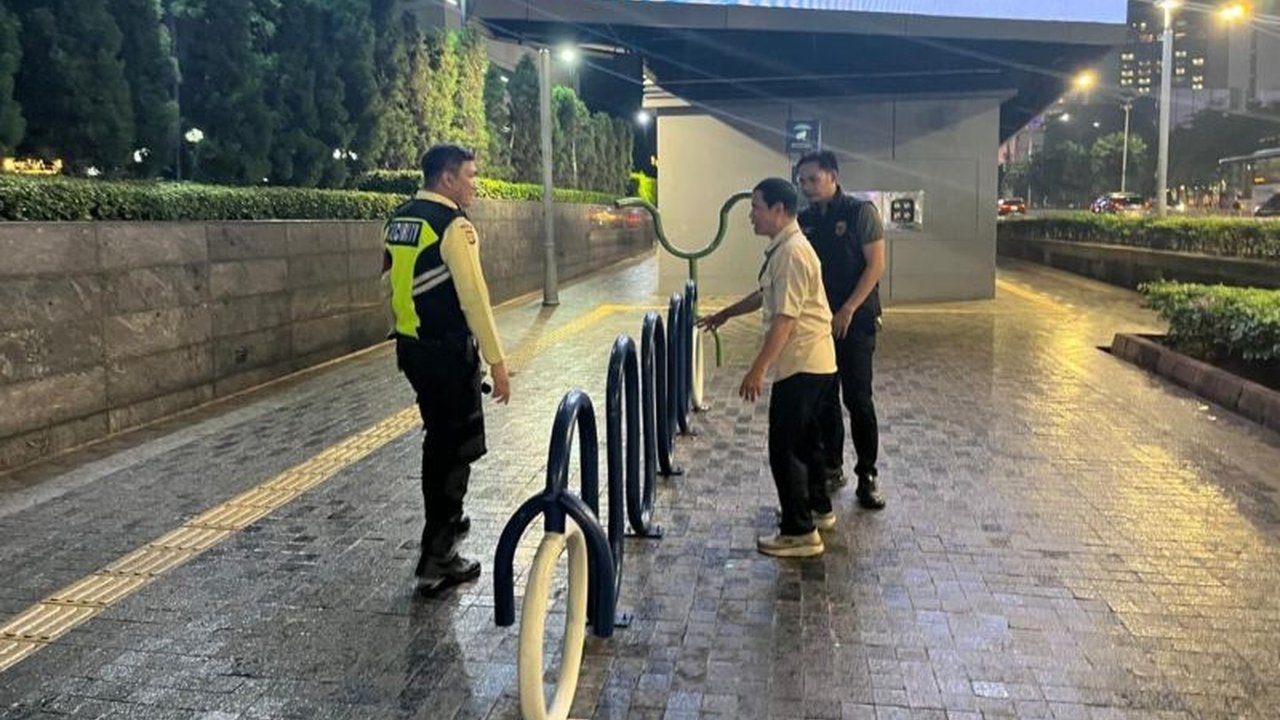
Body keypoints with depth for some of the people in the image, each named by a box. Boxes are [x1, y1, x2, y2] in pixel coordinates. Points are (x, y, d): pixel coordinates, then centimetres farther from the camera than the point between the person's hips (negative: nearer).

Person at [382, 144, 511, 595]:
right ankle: (436, 561, 3)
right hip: (448, 352, -8)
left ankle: (444, 523, 40)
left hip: (410, 346, 9)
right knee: (458, 447, 0)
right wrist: (496, 360, -17)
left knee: (438, 437, 23)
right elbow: (473, 296, -20)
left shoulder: (398, 220, 11)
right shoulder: (454, 224, -16)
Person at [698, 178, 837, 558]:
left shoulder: (791, 253, -20)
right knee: (803, 438, 22)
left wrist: (757, 369, -26)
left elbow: (785, 318, -25)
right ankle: (818, 509, 38)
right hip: (811, 363, 10)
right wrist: (724, 314, 34)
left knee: (785, 449, -5)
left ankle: (799, 533, 3)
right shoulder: (784, 247, 12)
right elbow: (766, 295, 27)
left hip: (801, 365, -10)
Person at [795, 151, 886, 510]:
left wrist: (847, 311, -15)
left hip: (854, 321, -5)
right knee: (824, 398, 10)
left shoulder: (860, 212, -7)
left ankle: (867, 475, 6)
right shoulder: (805, 220, 8)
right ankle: (831, 467, 22)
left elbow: (875, 265, -10)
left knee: (858, 399, -4)